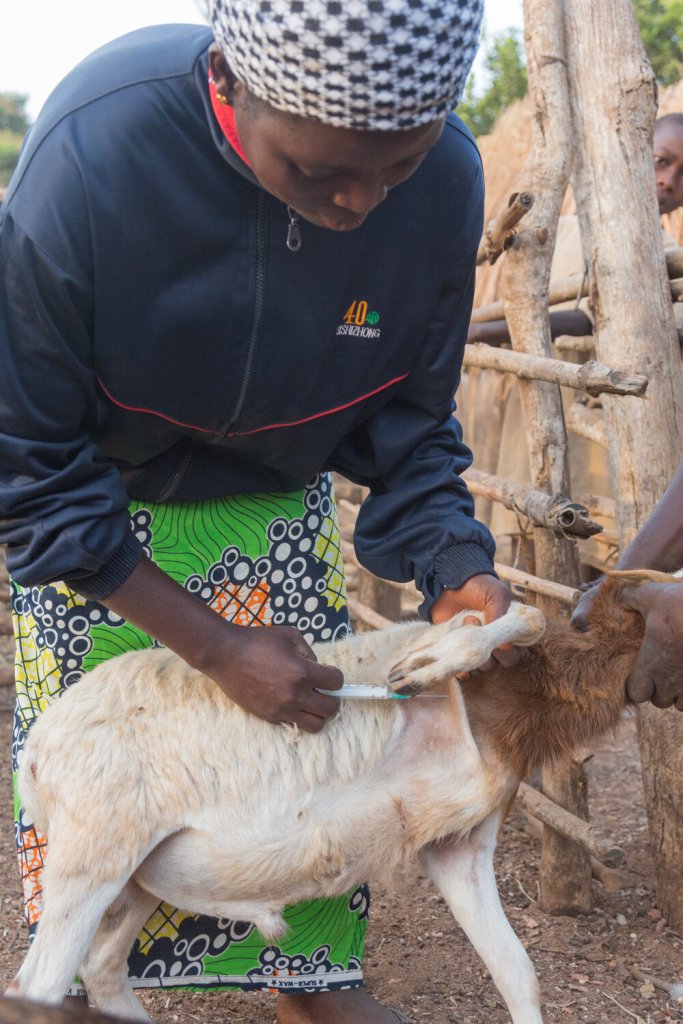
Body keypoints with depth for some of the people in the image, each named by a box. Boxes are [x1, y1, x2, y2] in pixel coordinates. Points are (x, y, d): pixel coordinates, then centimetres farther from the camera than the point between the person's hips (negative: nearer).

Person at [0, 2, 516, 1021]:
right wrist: (215, 646, -28)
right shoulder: (89, 160, -38)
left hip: (278, 496, 3)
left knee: (312, 731, 5)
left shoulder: (444, 180, -26)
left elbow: (408, 424, -7)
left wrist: (455, 570, -25)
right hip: (92, 503, -2)